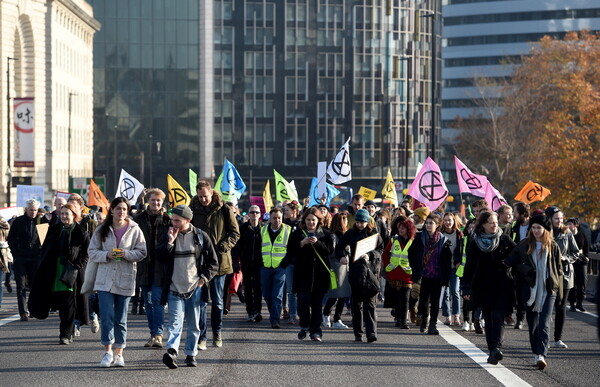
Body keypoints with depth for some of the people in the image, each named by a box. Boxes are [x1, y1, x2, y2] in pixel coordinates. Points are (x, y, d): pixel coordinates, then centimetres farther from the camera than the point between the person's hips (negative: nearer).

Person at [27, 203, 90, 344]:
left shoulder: (81, 234, -3)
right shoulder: (53, 230, 9)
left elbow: (86, 255, -1)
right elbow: (44, 249, 14)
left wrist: (76, 268, -14)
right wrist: (44, 267, 2)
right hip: (54, 273, 4)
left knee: (68, 305, -7)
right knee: (60, 304, 9)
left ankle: (66, 335, -5)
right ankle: (70, 332, 23)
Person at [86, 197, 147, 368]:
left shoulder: (134, 229, 0)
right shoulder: (102, 230, 3)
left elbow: (141, 252, 1)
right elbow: (92, 251, 5)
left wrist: (126, 254, -17)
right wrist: (106, 255, -13)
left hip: (125, 279, 0)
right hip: (105, 279, 0)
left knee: (121, 318, 7)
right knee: (106, 316, -9)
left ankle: (119, 353, 15)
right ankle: (108, 352, -1)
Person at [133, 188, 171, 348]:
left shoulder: (168, 220, 1)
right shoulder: (139, 219, 6)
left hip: (161, 267, -3)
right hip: (144, 266, 3)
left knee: (157, 299, -11)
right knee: (148, 301, 9)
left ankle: (158, 335, -10)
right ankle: (153, 334, 18)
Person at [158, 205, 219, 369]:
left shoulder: (200, 236, 2)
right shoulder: (168, 236, 7)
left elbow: (213, 262, 6)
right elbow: (160, 257, -3)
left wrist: (204, 278, -5)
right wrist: (170, 242, -13)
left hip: (194, 289, 0)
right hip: (175, 288, 0)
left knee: (194, 324, 7)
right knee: (175, 321, -14)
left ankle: (191, 354, 16)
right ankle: (171, 351, -28)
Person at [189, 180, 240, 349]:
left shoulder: (224, 210, -2)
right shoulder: (193, 210, 3)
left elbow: (235, 233, 2)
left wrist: (223, 247, -12)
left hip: (218, 261, -1)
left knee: (217, 301, 9)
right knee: (200, 300, -3)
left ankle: (217, 332, 26)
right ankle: (201, 337, 0)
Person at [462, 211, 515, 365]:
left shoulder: (504, 239, 3)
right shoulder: (475, 242, 4)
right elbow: (469, 266, 6)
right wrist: (466, 286, 0)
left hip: (502, 287, -2)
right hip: (483, 287, 2)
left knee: (498, 318, -13)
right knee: (488, 320, 6)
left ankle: (496, 348, -25)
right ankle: (494, 351, 10)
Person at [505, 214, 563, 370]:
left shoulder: (552, 246, 5)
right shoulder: (524, 245, 5)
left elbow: (559, 269, 10)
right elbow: (512, 263, 3)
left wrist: (559, 290, 7)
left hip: (548, 289, -2)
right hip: (530, 290, 2)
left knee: (544, 324, -12)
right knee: (532, 324, 7)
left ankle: (541, 355, -20)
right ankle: (537, 355, 18)